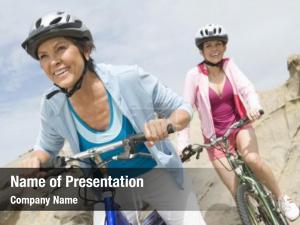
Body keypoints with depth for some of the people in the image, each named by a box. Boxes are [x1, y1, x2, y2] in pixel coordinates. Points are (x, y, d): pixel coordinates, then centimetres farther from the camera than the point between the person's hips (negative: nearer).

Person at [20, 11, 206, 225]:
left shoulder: (130, 79, -26)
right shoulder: (52, 106, -17)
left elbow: (182, 108, -12)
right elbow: (46, 147, 3)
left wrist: (167, 124, -34)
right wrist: (34, 160, -19)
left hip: (156, 173, -1)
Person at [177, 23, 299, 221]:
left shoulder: (230, 66, -4)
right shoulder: (194, 75, -12)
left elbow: (247, 88, -15)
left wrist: (254, 105, -38)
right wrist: (183, 144, -23)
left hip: (239, 126, 1)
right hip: (215, 137, -1)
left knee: (253, 159, -29)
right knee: (238, 192, -6)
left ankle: (282, 198, -4)